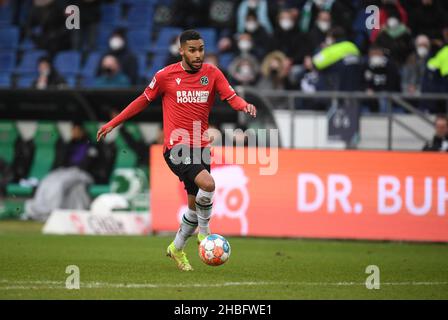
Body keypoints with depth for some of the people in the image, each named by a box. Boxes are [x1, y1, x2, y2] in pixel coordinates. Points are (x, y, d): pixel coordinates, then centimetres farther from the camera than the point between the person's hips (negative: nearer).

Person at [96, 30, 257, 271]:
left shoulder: (212, 73, 4)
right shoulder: (166, 75, -3)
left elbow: (232, 97, -2)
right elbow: (143, 100, 9)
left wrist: (244, 106, -27)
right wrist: (112, 124, 12)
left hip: (200, 147, 5)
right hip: (176, 147, -5)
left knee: (195, 204, 10)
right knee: (207, 184, -27)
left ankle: (177, 248, 34)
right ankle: (205, 232, -5)